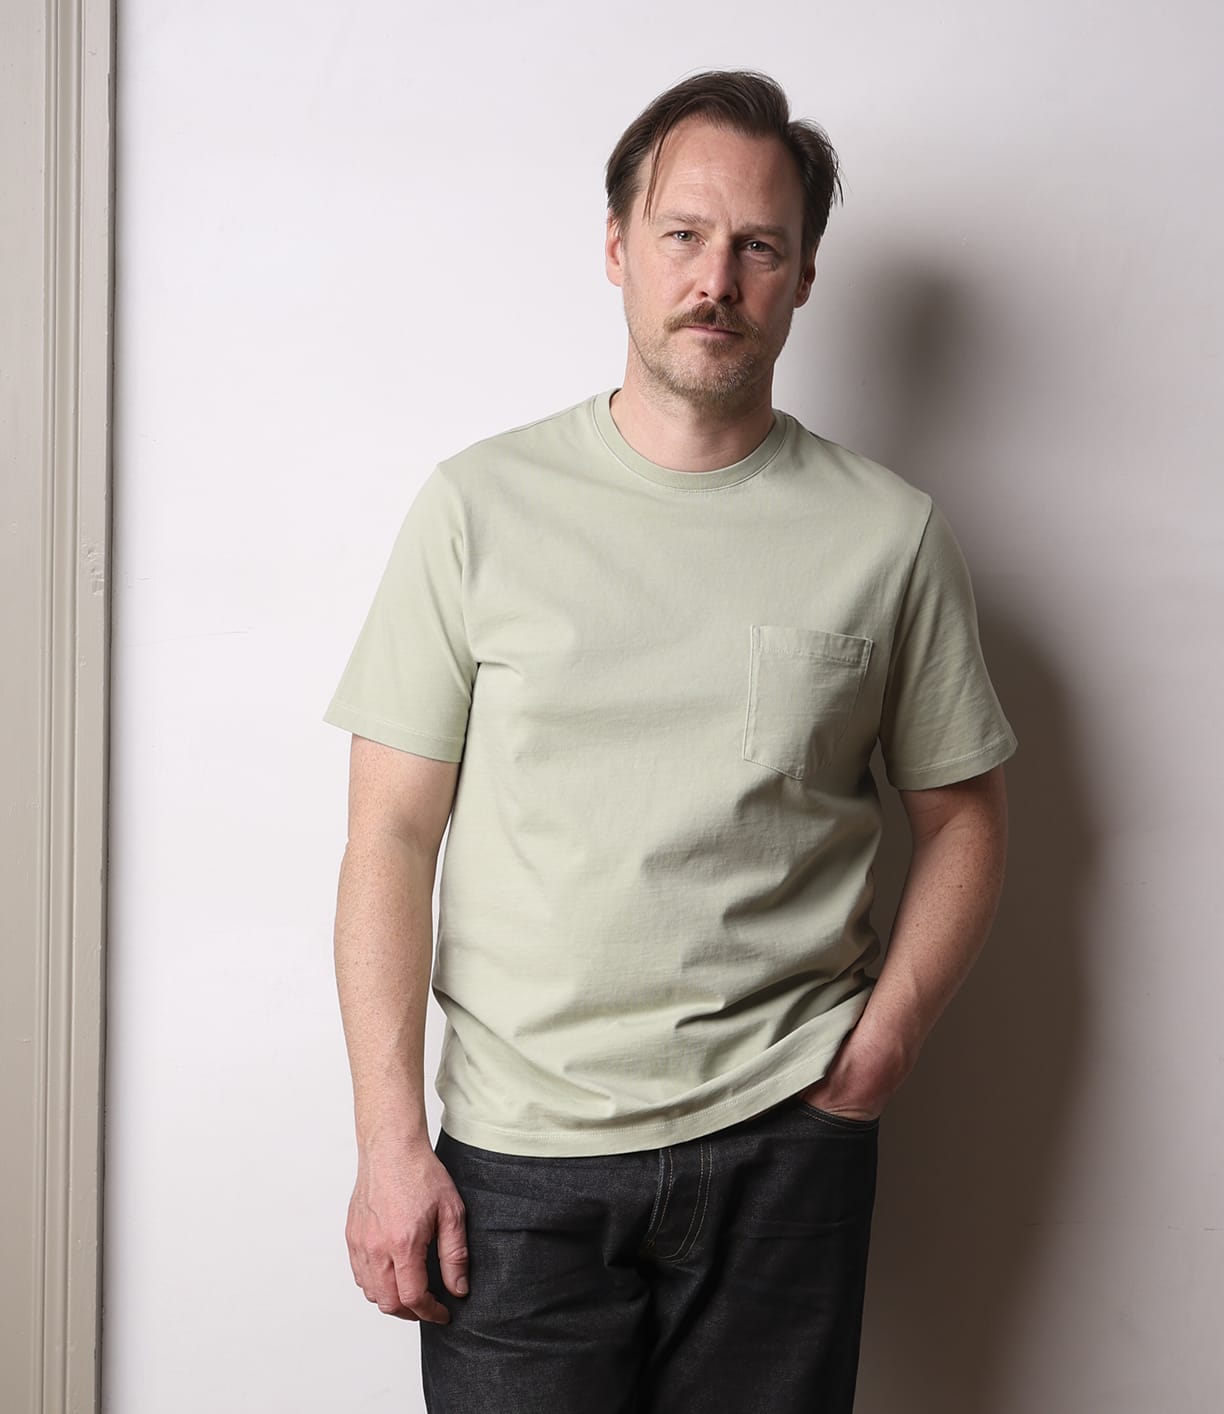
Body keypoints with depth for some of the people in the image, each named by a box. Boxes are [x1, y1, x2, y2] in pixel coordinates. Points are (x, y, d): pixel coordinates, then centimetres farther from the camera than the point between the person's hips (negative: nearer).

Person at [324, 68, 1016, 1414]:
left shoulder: (889, 533, 1)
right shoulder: (478, 506, -1)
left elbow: (961, 817, 9)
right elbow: (391, 836, -2)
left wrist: (873, 1056, -2)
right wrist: (389, 1138, -6)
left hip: (783, 1149, 1)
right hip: (517, 1154, 0)